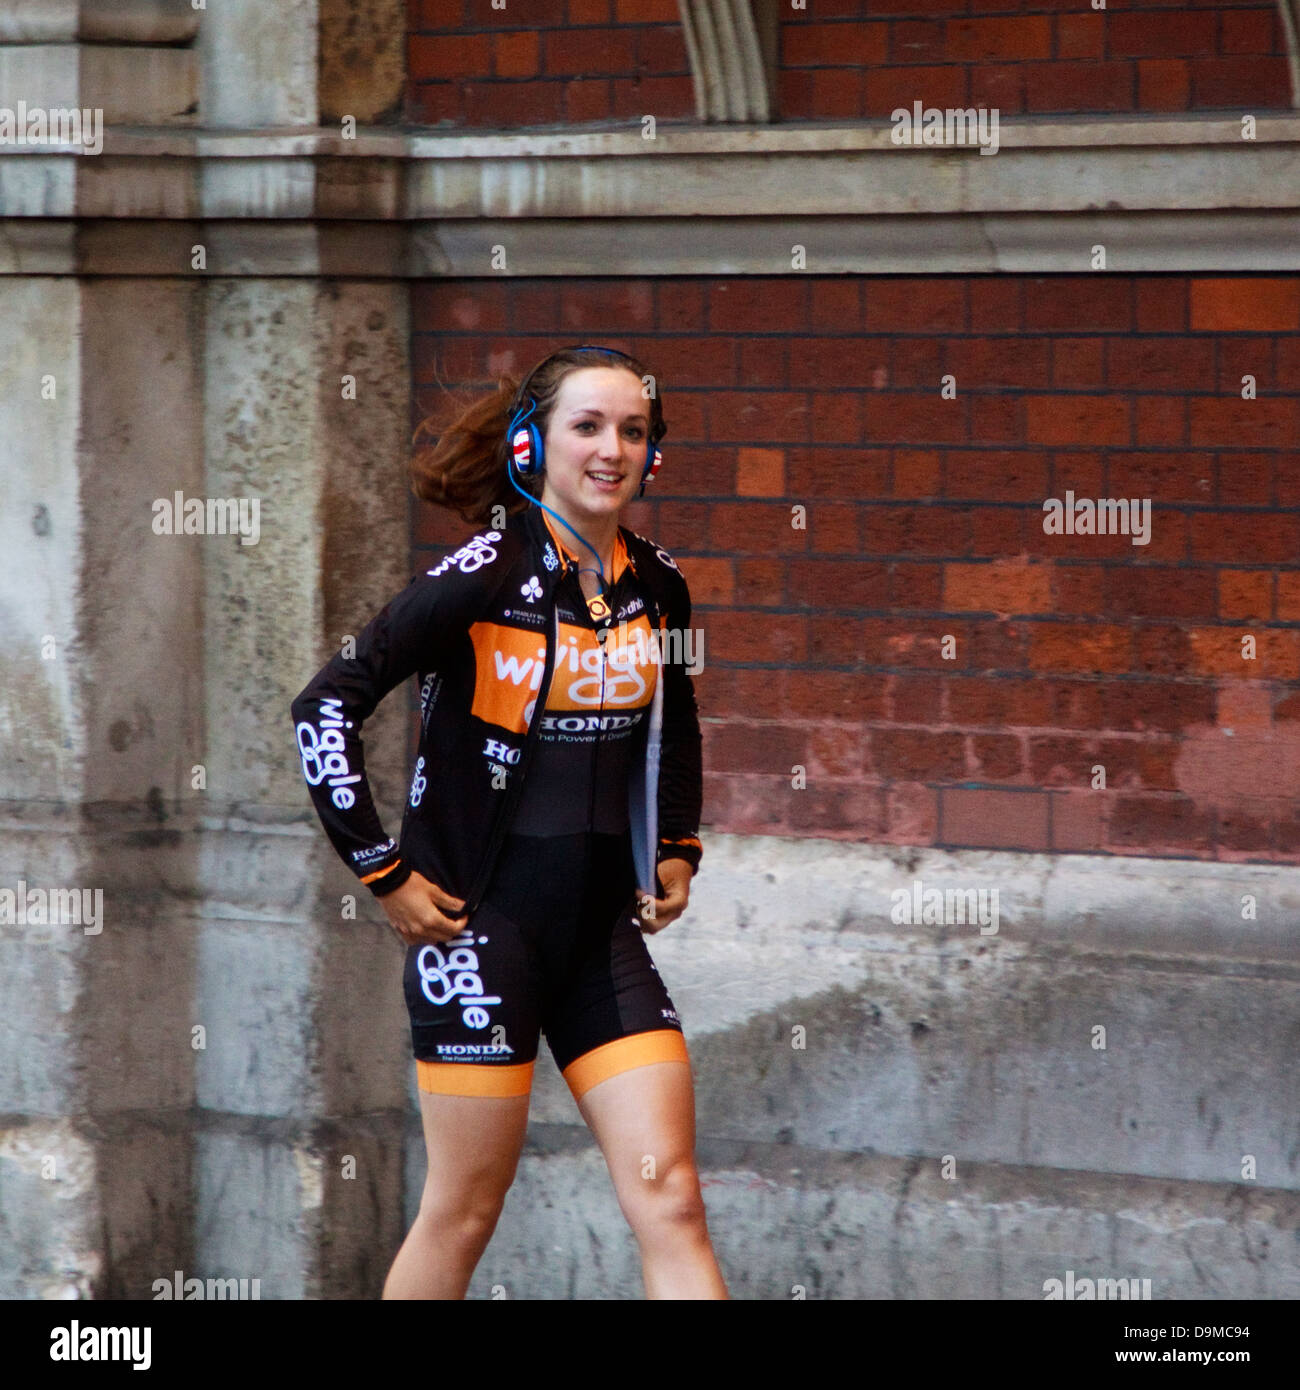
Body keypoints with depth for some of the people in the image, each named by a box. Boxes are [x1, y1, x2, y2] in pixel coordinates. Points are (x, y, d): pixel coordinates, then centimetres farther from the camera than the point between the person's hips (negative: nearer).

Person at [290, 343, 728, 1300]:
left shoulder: (657, 586, 6)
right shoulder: (487, 574, -12)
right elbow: (326, 706, -14)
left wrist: (678, 847, 18)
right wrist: (381, 872, -12)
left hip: (605, 929, 5)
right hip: (483, 922, -5)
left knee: (669, 1198, -5)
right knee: (466, 1210, 1)